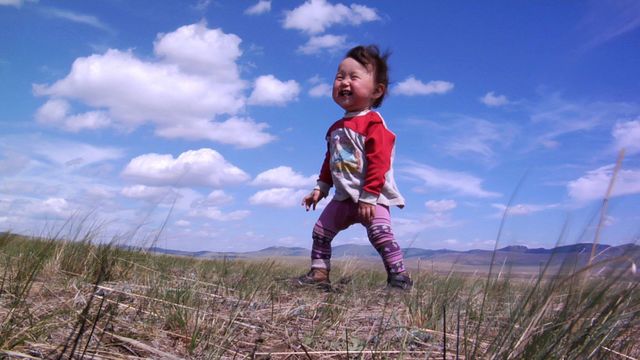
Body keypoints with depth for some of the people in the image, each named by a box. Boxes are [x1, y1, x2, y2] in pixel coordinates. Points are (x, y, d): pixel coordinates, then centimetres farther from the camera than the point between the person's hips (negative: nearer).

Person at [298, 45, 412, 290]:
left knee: (380, 232, -23)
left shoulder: (373, 123, -13)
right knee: (321, 231, 11)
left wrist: (369, 196, -24)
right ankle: (319, 273, 21)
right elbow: (329, 161, 23)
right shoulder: (336, 129, 13)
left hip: (371, 197, -8)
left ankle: (399, 276, -12)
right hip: (343, 197, 8)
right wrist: (321, 188, 19)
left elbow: (379, 161, -21)